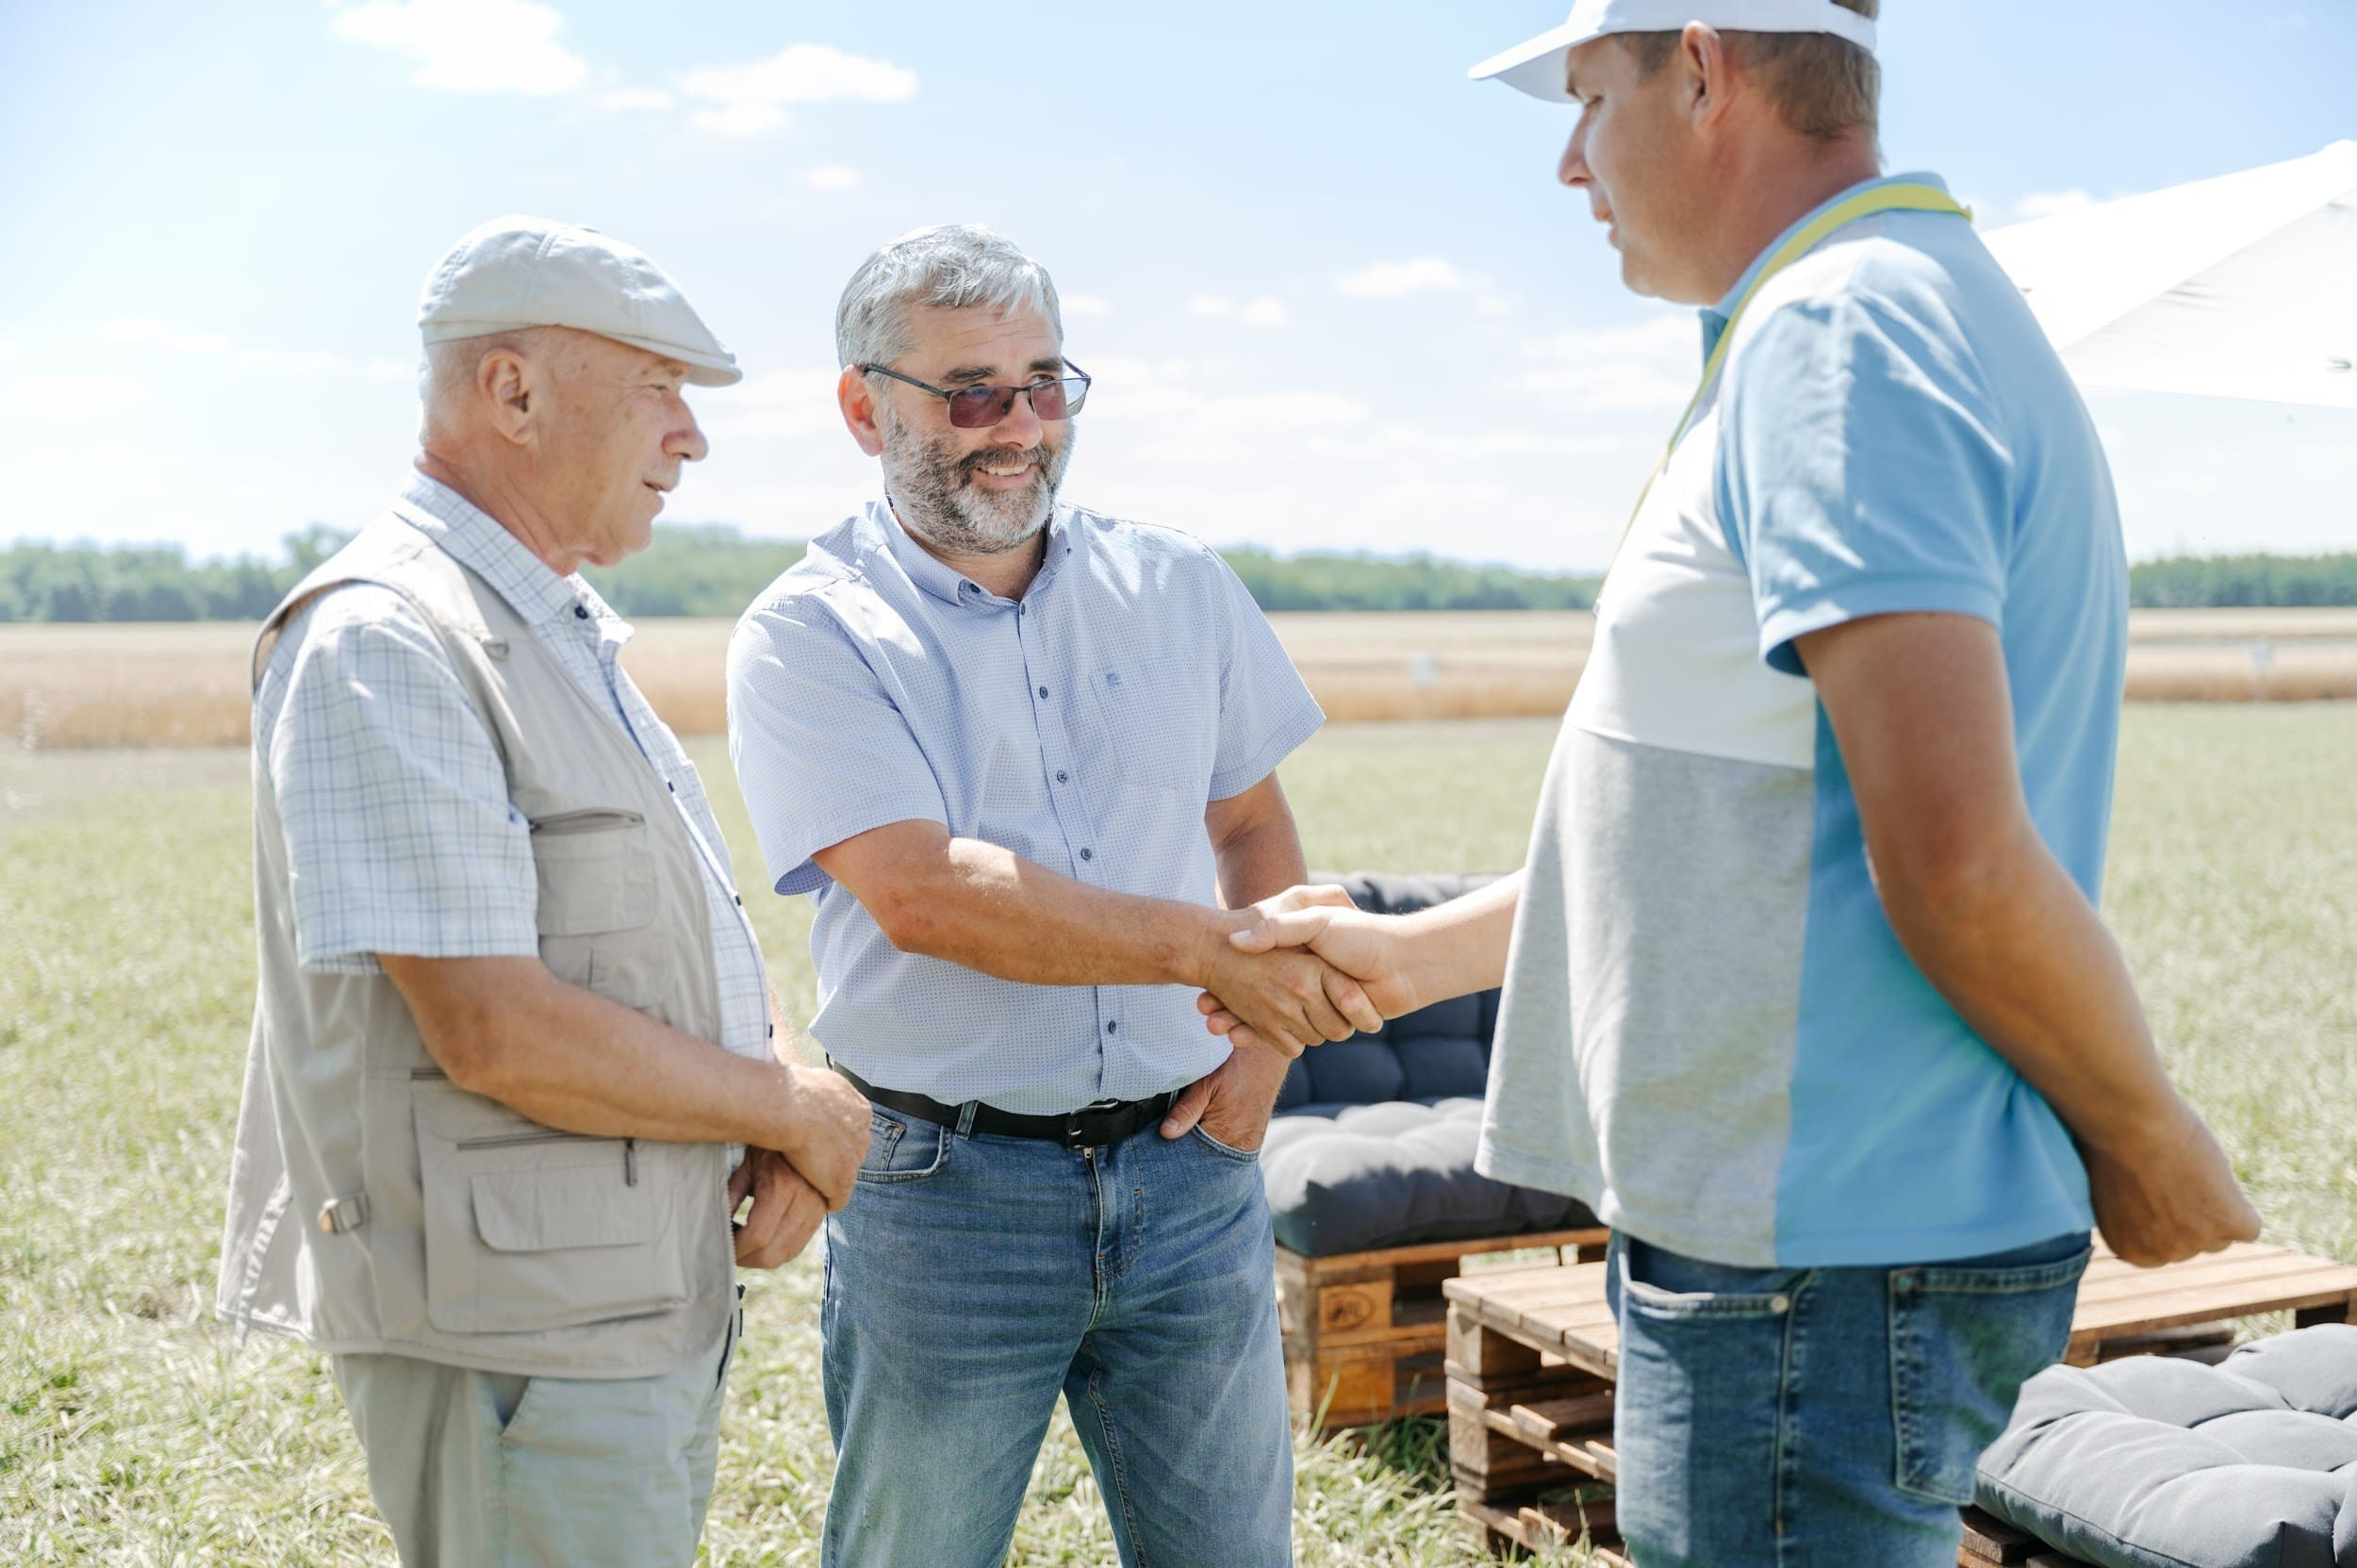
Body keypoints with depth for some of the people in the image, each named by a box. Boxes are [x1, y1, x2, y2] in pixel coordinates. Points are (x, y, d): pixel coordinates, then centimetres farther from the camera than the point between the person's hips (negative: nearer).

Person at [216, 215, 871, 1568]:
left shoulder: (571, 639, 15)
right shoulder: (383, 646, -17)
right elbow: (499, 1031, -24)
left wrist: (783, 1147, -2)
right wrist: (801, 1110, -12)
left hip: (661, 1308, 9)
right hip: (514, 1342, -9)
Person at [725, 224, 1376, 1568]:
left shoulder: (1179, 587, 7)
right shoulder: (807, 636, -6)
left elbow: (1255, 821, 18)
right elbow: (923, 893, -19)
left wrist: (1269, 1043, 3)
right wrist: (1211, 948, -25)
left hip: (1189, 1166, 4)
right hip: (944, 1190, -3)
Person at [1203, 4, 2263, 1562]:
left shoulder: (1835, 337, -18)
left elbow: (1956, 852, -27)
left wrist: (2152, 1143, -11)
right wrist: (1412, 953, 21)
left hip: (1819, 1274, -10)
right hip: (1827, 1241, 10)